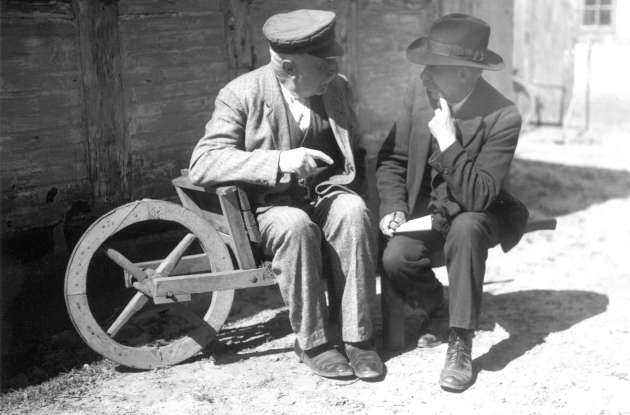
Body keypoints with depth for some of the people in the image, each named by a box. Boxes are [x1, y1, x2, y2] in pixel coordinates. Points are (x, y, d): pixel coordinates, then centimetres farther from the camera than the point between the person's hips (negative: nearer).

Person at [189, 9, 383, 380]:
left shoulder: (338, 88, 4)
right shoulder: (242, 95, -10)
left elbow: (354, 153, 18)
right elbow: (202, 164, -20)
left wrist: (350, 191, -2)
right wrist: (280, 161, -31)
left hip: (326, 194, 4)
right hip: (269, 205, -3)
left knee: (354, 212, -29)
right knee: (296, 225, -35)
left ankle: (357, 335, -21)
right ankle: (312, 342, -19)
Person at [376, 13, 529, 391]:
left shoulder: (503, 117, -24)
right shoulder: (419, 92, -9)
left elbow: (478, 197, -27)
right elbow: (392, 158, 2)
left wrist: (449, 142, -34)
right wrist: (395, 208, -13)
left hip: (476, 215, -4)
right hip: (427, 208, 4)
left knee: (466, 229, -37)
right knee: (395, 258, -23)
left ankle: (461, 343, -23)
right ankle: (436, 310, 11)